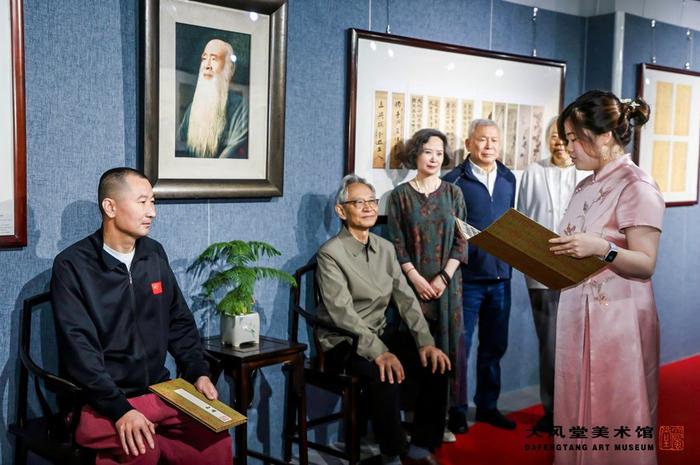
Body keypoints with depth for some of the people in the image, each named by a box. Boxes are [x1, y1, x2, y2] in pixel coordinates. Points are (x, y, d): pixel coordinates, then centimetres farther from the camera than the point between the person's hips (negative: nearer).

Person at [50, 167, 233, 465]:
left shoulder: (154, 254, 8)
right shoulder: (72, 265, -9)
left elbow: (179, 323, 15)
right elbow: (79, 349, -15)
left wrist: (198, 373, 1)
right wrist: (120, 409, -23)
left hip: (158, 392, 5)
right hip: (100, 401, -5)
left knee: (217, 439, -13)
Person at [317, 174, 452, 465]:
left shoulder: (386, 248, 8)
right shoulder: (330, 254, -13)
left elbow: (405, 299, 4)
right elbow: (343, 313, -23)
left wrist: (425, 342, -10)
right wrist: (378, 352, -32)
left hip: (381, 332, 7)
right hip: (343, 342, -7)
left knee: (434, 365, -13)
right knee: (386, 374, -33)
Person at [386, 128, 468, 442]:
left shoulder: (453, 193, 7)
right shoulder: (401, 195, 2)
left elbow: (461, 242, 3)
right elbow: (396, 244, -2)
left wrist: (443, 278, -8)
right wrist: (417, 280, -11)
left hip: (447, 284, 2)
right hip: (414, 283, -2)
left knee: (447, 345, 2)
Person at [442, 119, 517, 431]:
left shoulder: (508, 179, 10)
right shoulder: (454, 180, -6)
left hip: (500, 277, 5)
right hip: (467, 277, -5)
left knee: (494, 346, 14)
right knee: (459, 347, 3)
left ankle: (487, 406, 29)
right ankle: (456, 411, 16)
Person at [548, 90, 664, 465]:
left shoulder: (637, 187, -13)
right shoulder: (587, 186, 12)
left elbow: (646, 264, -15)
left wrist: (602, 249, -30)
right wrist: (548, 251, 0)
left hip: (617, 318, -8)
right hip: (578, 311, 8)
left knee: (613, 420, 4)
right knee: (576, 409, 15)